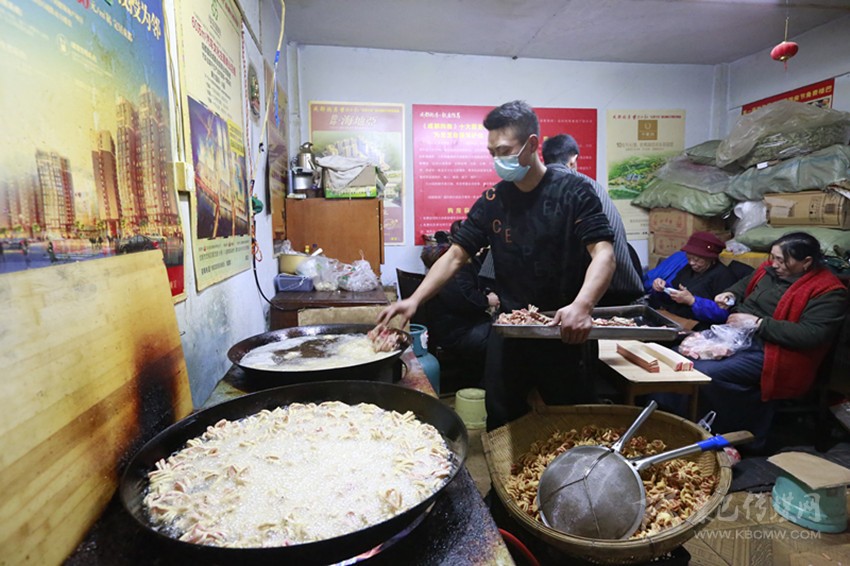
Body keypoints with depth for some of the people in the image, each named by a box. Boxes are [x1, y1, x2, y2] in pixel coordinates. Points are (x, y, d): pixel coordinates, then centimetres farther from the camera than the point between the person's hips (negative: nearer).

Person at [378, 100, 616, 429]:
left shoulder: (573, 192, -9)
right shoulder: (492, 201, 1)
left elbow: (603, 253, -17)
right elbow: (456, 255, 0)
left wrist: (582, 305, -36)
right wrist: (415, 300, -12)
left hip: (563, 333, -3)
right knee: (501, 427, 14)